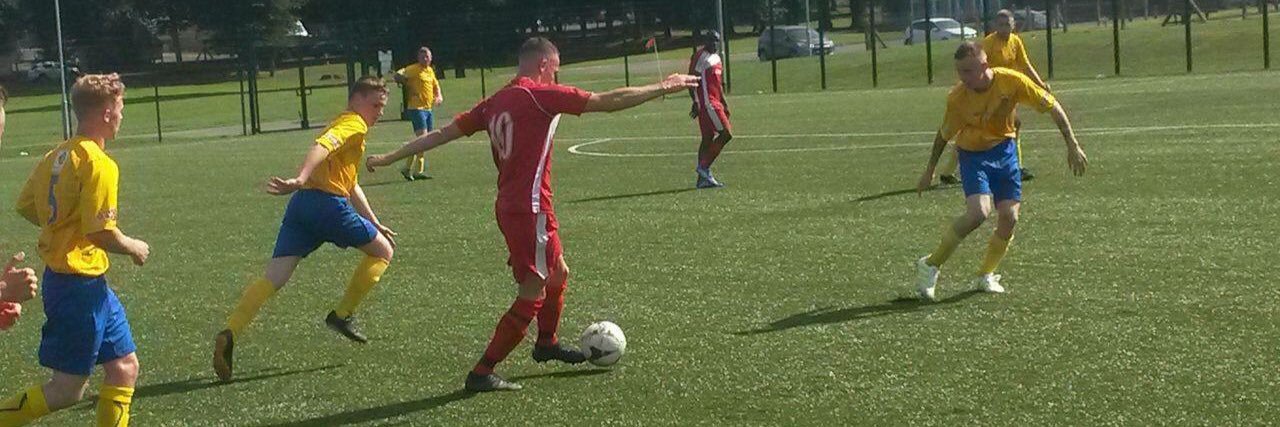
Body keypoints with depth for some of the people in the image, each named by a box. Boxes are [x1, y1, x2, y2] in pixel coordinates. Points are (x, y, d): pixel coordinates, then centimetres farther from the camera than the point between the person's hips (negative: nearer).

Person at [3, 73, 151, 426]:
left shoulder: (57, 155, 7)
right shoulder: (99, 163, -18)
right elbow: (103, 233, -22)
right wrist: (134, 248, -4)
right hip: (81, 284, -9)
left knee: (125, 367, 14)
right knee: (67, 390, -1)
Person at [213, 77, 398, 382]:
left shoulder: (342, 124, 35)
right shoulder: (353, 124, 3)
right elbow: (323, 146, -19)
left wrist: (375, 224, 46)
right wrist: (300, 180, -35)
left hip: (301, 204, 8)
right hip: (328, 202, -8)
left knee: (273, 278, -3)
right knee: (383, 252, 12)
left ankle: (230, 335, -21)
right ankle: (342, 315, 11)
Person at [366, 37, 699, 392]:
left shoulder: (494, 103, 11)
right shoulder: (541, 95, -11)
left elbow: (442, 134, 12)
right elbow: (609, 102, -12)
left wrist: (388, 158, 20)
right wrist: (664, 87, -5)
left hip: (509, 205, 9)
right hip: (530, 208, -9)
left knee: (558, 273, 26)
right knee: (532, 296, -3)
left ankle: (547, 343, 45)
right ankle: (482, 373, -3)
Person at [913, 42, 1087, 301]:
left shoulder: (1011, 81, -23)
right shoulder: (957, 98, -22)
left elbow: (1052, 106, -11)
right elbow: (944, 134, -4)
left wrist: (1072, 145, -11)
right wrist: (929, 171, 3)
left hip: (1004, 149, 3)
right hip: (973, 154, -3)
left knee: (1009, 217, -6)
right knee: (978, 212, -24)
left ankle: (986, 275, 16)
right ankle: (931, 265, -9)